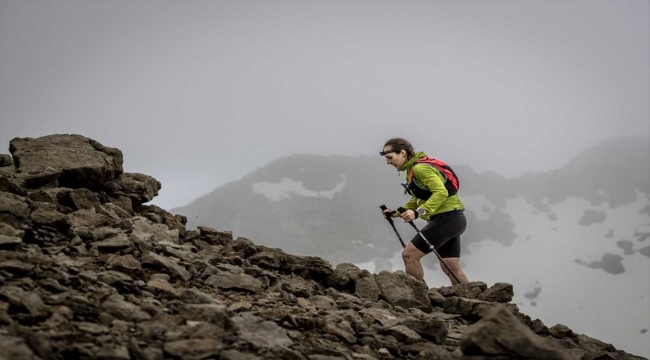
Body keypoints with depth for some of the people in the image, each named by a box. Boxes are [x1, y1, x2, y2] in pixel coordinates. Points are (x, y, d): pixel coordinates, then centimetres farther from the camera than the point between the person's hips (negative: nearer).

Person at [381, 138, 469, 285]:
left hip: (447, 218, -10)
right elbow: (419, 198, 23)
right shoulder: (413, 169, 14)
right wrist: (398, 212, 12)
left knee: (409, 255, -10)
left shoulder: (420, 168, -17)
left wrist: (418, 213, -32)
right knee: (451, 269, 10)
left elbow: (441, 192, -26)